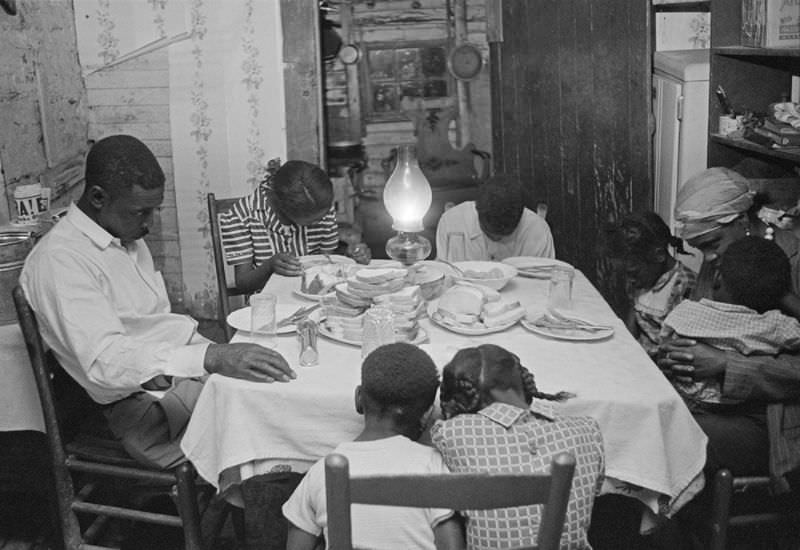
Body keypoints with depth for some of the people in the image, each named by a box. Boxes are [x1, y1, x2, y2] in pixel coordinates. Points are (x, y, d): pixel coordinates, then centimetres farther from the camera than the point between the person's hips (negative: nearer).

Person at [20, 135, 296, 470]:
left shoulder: (129, 236, 13)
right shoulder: (59, 260, -17)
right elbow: (104, 360, -29)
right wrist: (210, 358, -39)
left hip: (192, 368, 9)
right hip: (144, 405, -9)